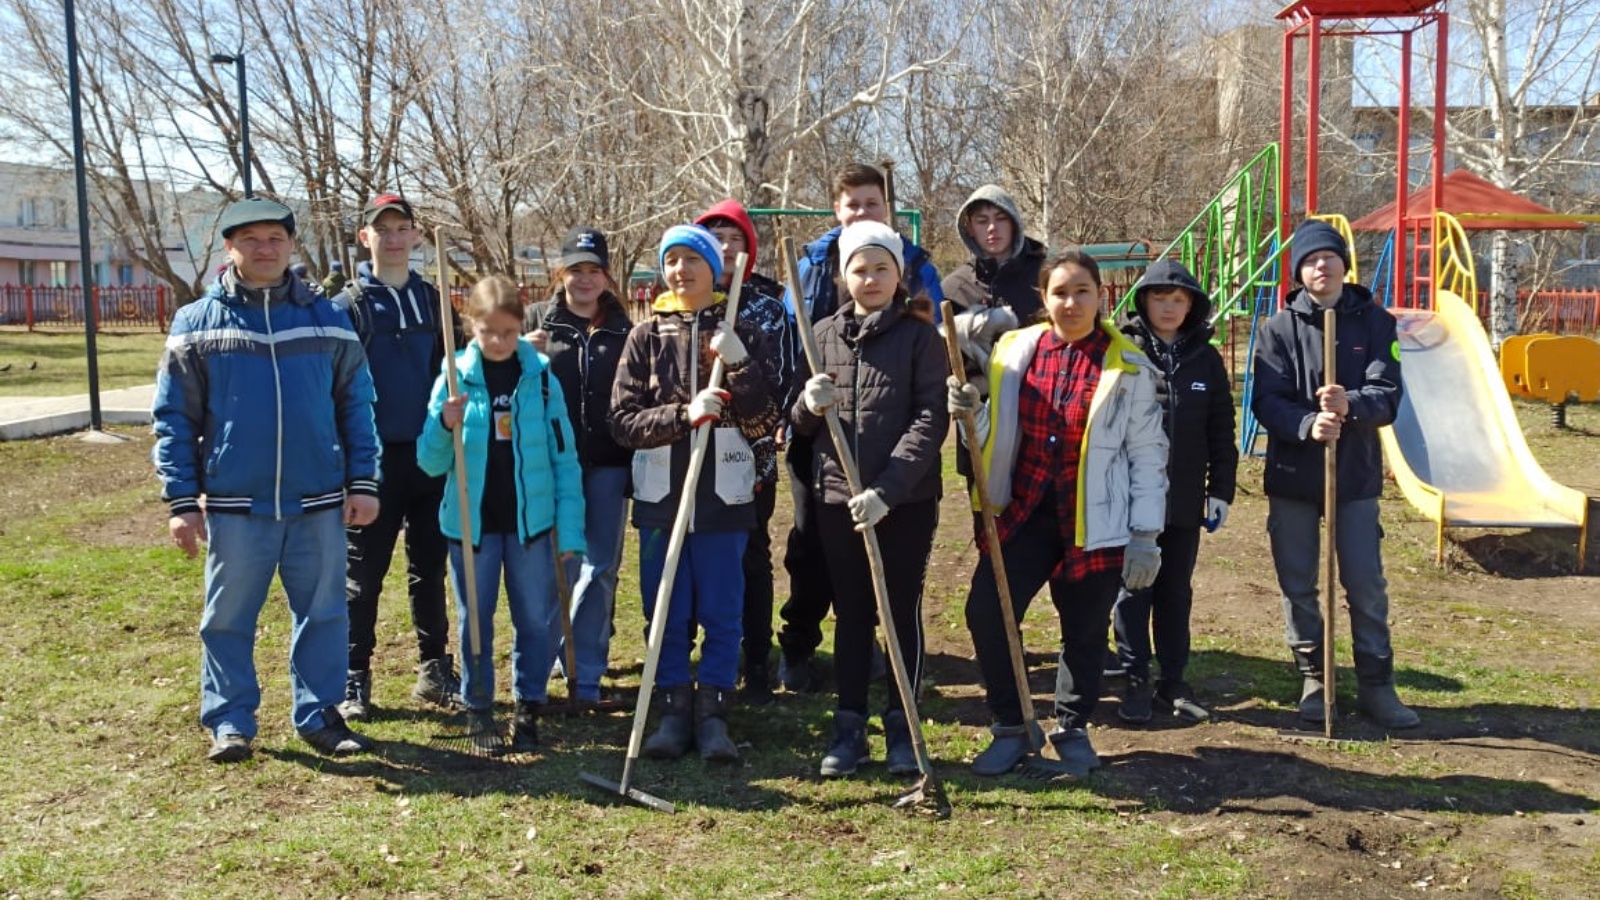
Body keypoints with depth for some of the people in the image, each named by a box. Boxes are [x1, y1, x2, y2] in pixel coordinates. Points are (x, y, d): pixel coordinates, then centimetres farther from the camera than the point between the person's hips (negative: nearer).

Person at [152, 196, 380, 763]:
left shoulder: (326, 319, 6)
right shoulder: (197, 323, 2)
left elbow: (356, 407, 7)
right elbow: (174, 419, 2)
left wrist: (363, 482, 0)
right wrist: (181, 501, -3)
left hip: (318, 504, 1)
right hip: (235, 505, -1)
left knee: (323, 615, 8)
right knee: (229, 619, 8)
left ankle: (319, 714, 22)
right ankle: (229, 721, 22)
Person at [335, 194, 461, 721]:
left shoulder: (433, 301, 11)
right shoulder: (349, 305, -1)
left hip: (430, 455, 4)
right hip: (375, 458, -4)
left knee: (430, 567, 11)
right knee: (363, 573, 3)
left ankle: (435, 670, 21)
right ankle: (354, 679, 12)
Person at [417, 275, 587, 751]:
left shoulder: (541, 377, -4)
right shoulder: (454, 379, -3)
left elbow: (564, 456, -1)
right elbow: (431, 463, -1)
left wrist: (570, 528, -5)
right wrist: (445, 427, -22)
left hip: (530, 519, 0)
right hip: (471, 520, 1)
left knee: (534, 619, 7)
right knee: (474, 619, 12)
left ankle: (528, 709, 21)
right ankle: (477, 707, 26)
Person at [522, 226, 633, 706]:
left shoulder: (623, 329, 10)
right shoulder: (536, 320, 5)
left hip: (607, 466, 2)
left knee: (601, 569, 6)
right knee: (557, 567, 3)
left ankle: (586, 673, 16)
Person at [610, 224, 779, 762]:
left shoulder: (741, 335, 4)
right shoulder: (646, 337, 5)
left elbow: (764, 422, -3)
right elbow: (623, 421, -3)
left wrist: (739, 362, -16)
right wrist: (683, 415, -18)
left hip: (723, 495, -1)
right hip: (662, 495, 1)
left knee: (722, 612, 3)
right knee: (666, 613, 6)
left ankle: (713, 714, 13)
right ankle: (674, 711, 17)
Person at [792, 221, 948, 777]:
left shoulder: (919, 335, -2)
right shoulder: (824, 334, 8)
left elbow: (931, 420, -11)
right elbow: (800, 426, 12)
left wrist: (887, 489, -21)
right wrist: (809, 407, -13)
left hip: (907, 498, -3)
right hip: (837, 498, 3)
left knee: (903, 609, 6)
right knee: (851, 613, 10)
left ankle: (901, 727, 18)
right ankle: (849, 726, 19)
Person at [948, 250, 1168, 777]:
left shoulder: (1127, 367, -3)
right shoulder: (1014, 351, 5)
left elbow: (1148, 455, 0)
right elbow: (997, 436, 15)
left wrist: (1146, 535, -3)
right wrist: (971, 413, -8)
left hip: (1094, 524, -2)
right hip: (1022, 515, 2)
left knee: (1085, 631, 9)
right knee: (986, 613, -8)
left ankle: (1073, 729, 32)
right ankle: (1011, 727, 11)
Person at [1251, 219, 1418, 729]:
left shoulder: (1375, 323, 0)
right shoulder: (1279, 329, -1)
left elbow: (1387, 396, -9)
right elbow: (1267, 402, -10)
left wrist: (1350, 405, -31)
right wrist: (1308, 424, -29)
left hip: (1357, 475, 0)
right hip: (1292, 477, 0)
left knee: (1367, 586, 4)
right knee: (1297, 585, 8)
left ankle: (1376, 686, 18)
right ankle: (1312, 679, 25)